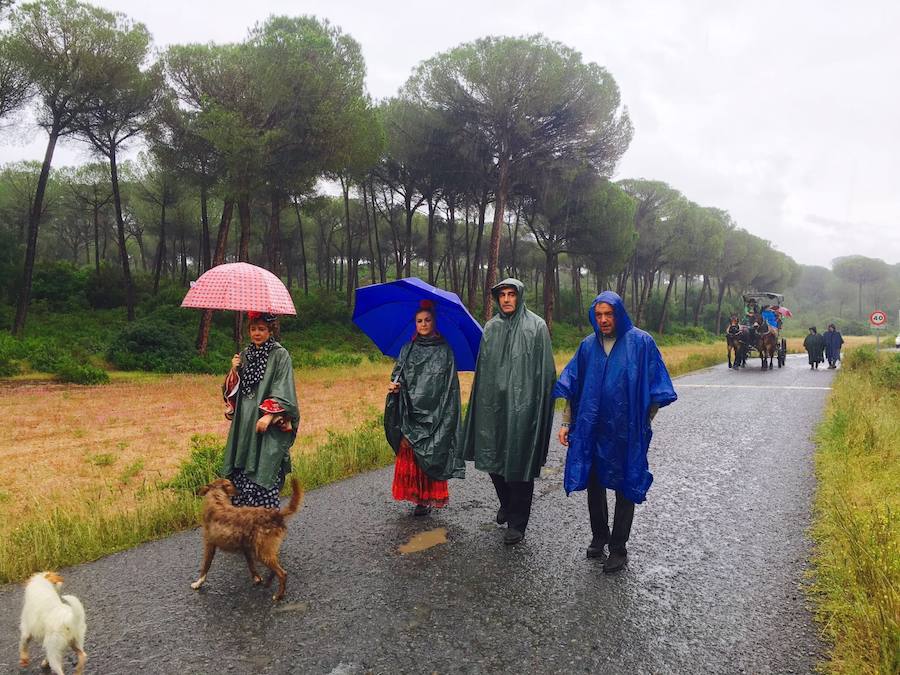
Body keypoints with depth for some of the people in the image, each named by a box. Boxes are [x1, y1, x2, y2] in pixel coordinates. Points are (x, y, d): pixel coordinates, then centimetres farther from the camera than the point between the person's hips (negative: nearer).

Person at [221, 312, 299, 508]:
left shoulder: (280, 355, -4)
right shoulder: (245, 355, 13)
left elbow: (284, 390, -10)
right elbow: (232, 390, 15)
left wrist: (269, 415, -19)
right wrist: (234, 371, -3)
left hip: (268, 425, -5)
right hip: (244, 423, 5)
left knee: (263, 473, -5)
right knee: (240, 472, 5)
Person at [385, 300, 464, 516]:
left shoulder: (444, 351, 3)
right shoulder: (408, 349, 11)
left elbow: (451, 385, 2)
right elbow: (398, 374, 12)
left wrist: (446, 415, -5)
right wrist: (394, 385, -11)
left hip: (434, 413, -2)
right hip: (410, 411, 3)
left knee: (432, 456, -2)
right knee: (409, 456, -1)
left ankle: (429, 497, 9)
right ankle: (418, 497, 8)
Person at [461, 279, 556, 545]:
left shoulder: (536, 326, -3)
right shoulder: (491, 328, 9)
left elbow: (545, 370, -5)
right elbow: (482, 368, 12)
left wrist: (541, 406, -9)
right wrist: (482, 402, 9)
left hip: (523, 405, -4)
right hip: (494, 405, 4)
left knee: (519, 461, 1)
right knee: (493, 457, 11)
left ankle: (517, 522, 15)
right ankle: (506, 503, 37)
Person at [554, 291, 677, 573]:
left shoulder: (641, 342, -8)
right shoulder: (588, 345, 3)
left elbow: (655, 389, -3)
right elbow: (571, 386, 9)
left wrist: (643, 423, -1)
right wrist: (566, 423, 6)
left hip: (627, 432, -3)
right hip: (591, 430, 4)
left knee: (625, 488, 7)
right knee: (593, 484, 13)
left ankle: (618, 548, 19)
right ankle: (599, 536, 33)